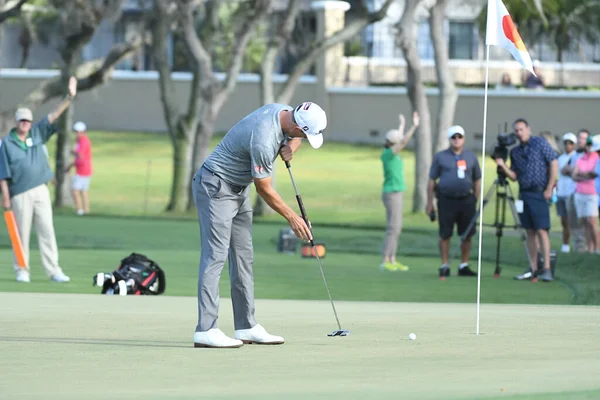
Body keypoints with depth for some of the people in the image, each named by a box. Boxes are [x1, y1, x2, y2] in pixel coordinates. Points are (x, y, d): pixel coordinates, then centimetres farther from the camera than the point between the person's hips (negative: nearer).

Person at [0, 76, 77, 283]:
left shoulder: (37, 134, 10)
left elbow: (54, 115, 4)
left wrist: (69, 98, -8)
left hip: (41, 191, 4)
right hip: (20, 195, -4)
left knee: (47, 231, 0)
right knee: (22, 234, 1)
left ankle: (53, 271, -1)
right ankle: (22, 271, 10)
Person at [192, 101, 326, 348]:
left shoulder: (283, 112, -6)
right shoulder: (263, 141, -32)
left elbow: (294, 137, 18)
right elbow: (264, 190, -18)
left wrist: (291, 146, -6)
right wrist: (292, 218, -7)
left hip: (239, 189, 10)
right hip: (215, 187, -10)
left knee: (243, 256, 8)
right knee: (216, 255, -15)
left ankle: (246, 327, 11)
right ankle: (205, 331, -20)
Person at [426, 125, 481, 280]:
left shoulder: (471, 157, 9)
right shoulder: (440, 157, 4)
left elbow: (477, 180, 14)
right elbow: (432, 180, 5)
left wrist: (476, 200, 7)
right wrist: (430, 202, 0)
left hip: (466, 200, 2)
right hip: (446, 200, -2)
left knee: (467, 235, 4)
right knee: (445, 234, 1)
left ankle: (464, 266, 14)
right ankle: (445, 266, 9)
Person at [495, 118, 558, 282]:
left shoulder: (540, 143, -3)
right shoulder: (515, 151, 13)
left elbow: (554, 164, -6)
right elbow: (514, 176, 13)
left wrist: (549, 189, -11)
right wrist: (503, 165, -5)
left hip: (539, 193, -6)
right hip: (523, 194, 6)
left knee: (541, 230, -11)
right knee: (530, 231, 6)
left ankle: (547, 269, -14)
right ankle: (533, 269, 7)